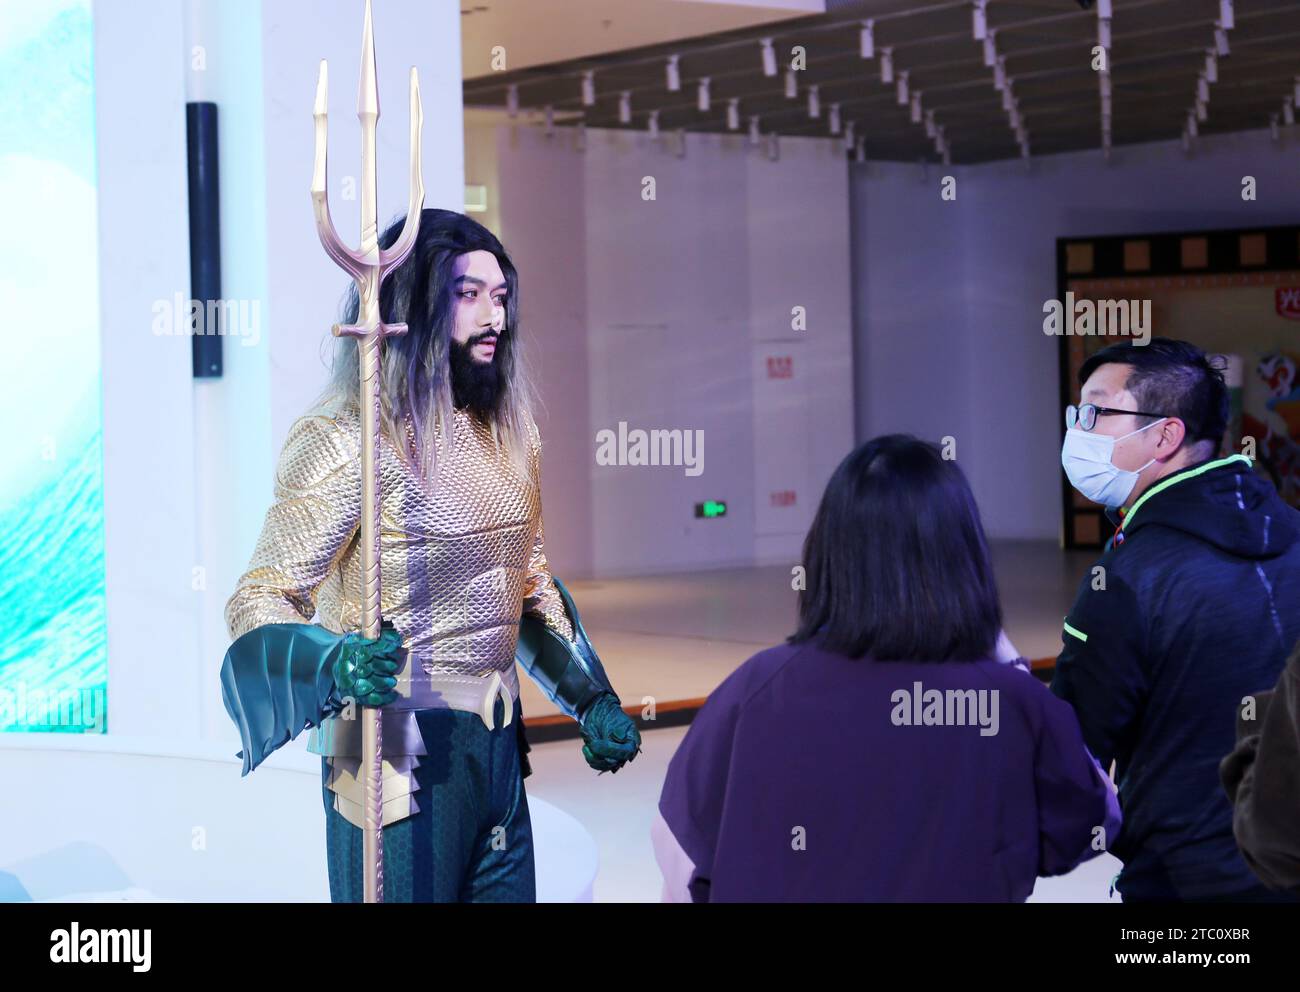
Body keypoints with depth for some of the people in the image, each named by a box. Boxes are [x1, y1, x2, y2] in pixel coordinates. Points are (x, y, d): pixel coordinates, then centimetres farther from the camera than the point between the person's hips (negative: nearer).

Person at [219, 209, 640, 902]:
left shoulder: (511, 434, 8)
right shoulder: (349, 442, -15)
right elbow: (261, 601, -16)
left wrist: (591, 698, 13)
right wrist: (334, 664, -35)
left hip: (498, 742, 7)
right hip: (402, 758, -7)